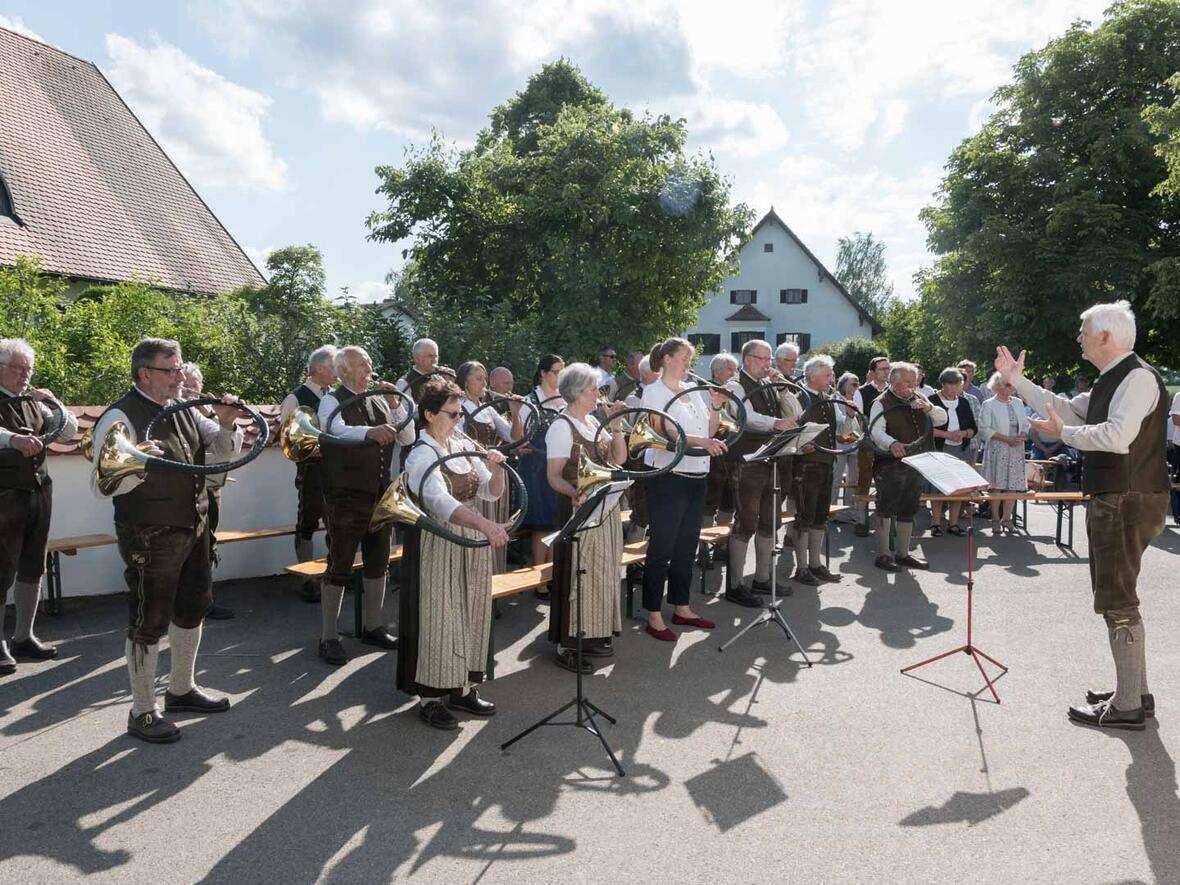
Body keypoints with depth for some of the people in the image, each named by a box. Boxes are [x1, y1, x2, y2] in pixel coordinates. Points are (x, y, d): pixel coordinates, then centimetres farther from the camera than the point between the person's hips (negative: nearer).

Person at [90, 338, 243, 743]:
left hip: (194, 530, 8)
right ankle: (142, 713, 18)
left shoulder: (183, 409, 7)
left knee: (192, 610, 18)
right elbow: (101, 486, -22)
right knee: (149, 622, 2)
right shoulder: (121, 417, -16)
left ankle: (181, 689, 36)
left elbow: (225, 449, 14)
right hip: (150, 539, -8)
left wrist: (226, 424, -6)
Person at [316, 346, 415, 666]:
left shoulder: (380, 400, 12)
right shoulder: (332, 401, -7)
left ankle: (373, 627, 30)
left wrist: (395, 404, -6)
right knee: (340, 567, 1)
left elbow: (407, 438, 7)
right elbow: (338, 431, -29)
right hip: (346, 497, -6)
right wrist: (370, 431, -48)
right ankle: (329, 637, 12)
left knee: (378, 564, 15)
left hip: (382, 495, 6)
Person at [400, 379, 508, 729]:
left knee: (471, 615, 12)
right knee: (437, 618, -1)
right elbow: (440, 501, -32)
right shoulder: (422, 454, -15)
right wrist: (486, 524, -44)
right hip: (438, 546, -7)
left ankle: (463, 688, 25)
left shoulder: (465, 446, 7)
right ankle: (430, 697, 14)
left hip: (471, 545, 7)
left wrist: (496, 470, -14)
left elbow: (492, 492, 8)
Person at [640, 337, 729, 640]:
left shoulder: (693, 391, 15)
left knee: (686, 547, 14)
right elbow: (664, 432, -20)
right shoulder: (654, 391, -6)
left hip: (696, 477, 7)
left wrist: (715, 407, 0)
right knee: (661, 548, -2)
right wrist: (701, 441, -31)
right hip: (668, 478, -7)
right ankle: (654, 617, 6)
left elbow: (709, 431, 16)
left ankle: (681, 608, 25)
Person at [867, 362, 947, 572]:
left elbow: (942, 419, 12)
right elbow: (876, 431, -21)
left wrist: (929, 407, -8)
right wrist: (892, 443, -40)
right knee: (885, 510, -2)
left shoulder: (919, 400, 15)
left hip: (916, 466, 7)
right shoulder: (881, 404, -7)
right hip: (891, 466, -7)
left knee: (908, 511, 14)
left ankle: (903, 553, 25)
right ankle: (883, 554, 6)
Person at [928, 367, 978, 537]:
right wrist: (948, 434, -16)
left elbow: (974, 428, 13)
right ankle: (936, 524, 4)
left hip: (961, 451, 4)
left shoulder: (964, 402, 12)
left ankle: (953, 523, 12)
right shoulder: (932, 401, -2)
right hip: (939, 450, -4)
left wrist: (963, 433, -8)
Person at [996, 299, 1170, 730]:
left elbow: (1118, 436, -29)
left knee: (1117, 602, -4)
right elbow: (1067, 410, 22)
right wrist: (1018, 381, 21)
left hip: (1128, 501, -10)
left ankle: (1126, 706, 5)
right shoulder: (1111, 381, 15)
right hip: (1111, 500, 10)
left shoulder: (1138, 376, -16)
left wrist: (1062, 432, -16)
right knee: (1118, 598, 17)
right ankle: (1135, 691, 29)